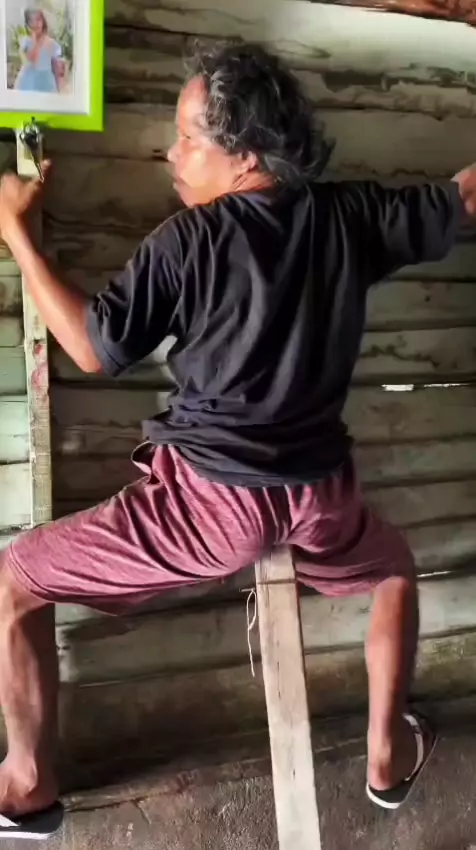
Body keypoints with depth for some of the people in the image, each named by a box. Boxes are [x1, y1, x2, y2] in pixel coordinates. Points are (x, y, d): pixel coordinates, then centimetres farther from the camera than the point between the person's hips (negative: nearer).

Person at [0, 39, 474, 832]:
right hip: (319, 498, 5)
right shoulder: (350, 213, 0)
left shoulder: (187, 241, -10)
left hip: (209, 497, -4)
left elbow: (94, 348, -5)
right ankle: (389, 753, 44)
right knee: (395, 566, 38)